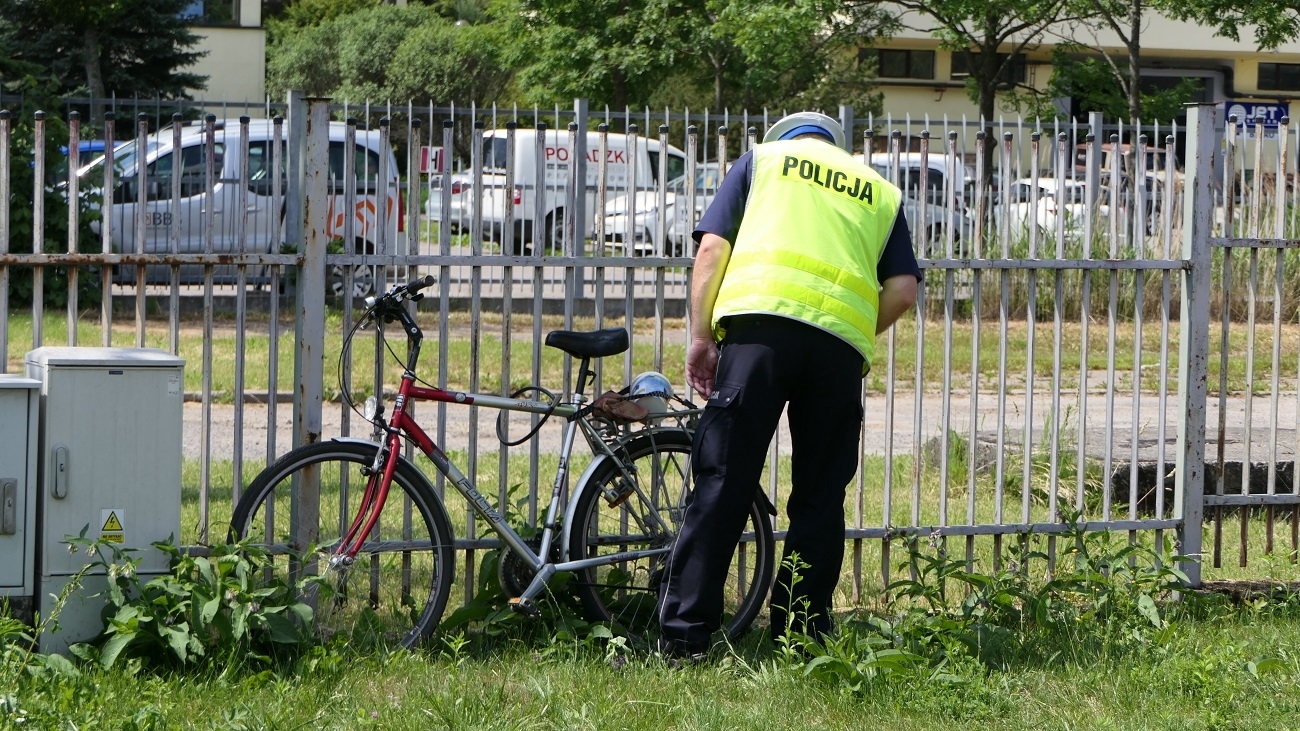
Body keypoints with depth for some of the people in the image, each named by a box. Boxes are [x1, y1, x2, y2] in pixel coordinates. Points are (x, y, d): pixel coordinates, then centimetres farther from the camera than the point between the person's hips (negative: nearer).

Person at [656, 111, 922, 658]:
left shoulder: (761, 159, 22)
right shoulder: (881, 192, 27)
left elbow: (712, 248, 8)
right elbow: (903, 290, 13)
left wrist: (700, 337, 8)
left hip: (759, 322, -2)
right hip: (842, 340, 2)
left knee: (723, 484, -4)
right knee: (820, 498, 9)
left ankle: (684, 634, -9)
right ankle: (802, 638, 9)